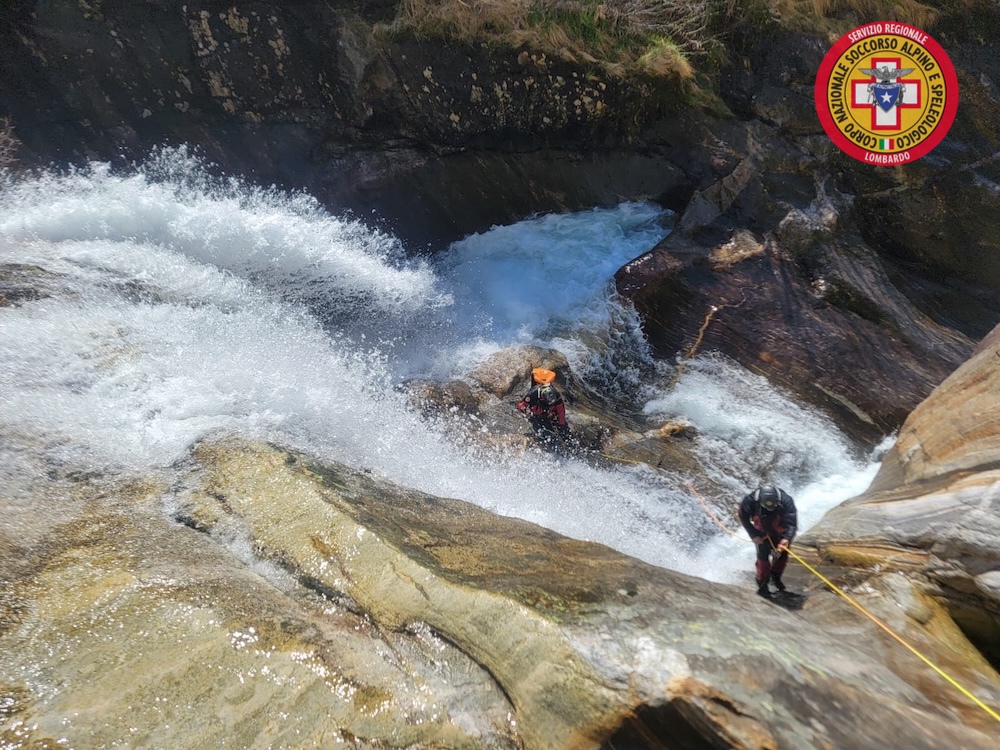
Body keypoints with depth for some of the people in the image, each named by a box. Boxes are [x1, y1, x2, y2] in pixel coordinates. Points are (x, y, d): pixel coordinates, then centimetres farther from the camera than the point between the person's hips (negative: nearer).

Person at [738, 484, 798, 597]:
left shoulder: (786, 501, -34)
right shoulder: (750, 501, -33)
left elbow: (792, 522, -36)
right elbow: (744, 517, -14)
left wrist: (787, 538, -52)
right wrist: (754, 535, -17)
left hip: (780, 534, 1)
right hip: (762, 534, -1)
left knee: (782, 554, 9)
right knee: (763, 556, -4)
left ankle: (775, 576, 37)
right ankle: (762, 584, 14)